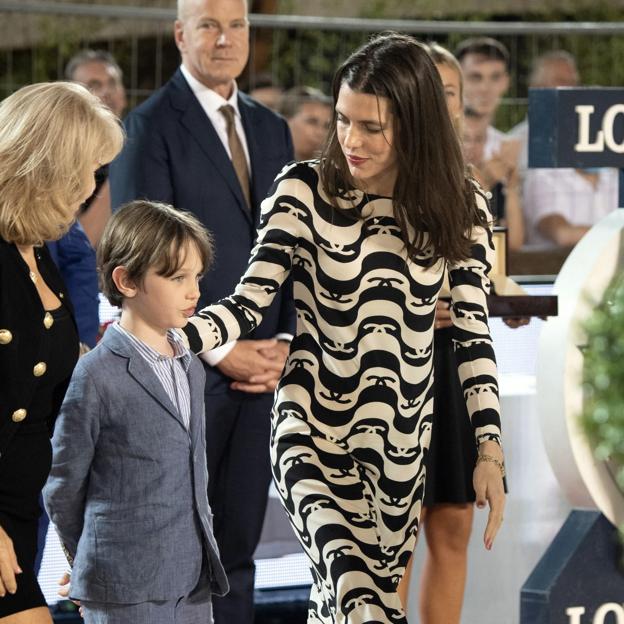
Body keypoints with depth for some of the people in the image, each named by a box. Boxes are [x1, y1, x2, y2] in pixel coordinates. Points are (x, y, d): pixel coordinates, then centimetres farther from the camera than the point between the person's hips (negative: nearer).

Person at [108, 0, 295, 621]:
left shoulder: (271, 129, 15)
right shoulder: (150, 127, -6)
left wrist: (284, 340, -1)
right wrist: (219, 350, -13)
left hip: (260, 372, 6)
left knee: (236, 545, 7)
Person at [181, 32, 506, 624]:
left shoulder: (460, 208, -1)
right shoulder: (304, 192, -8)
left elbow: (472, 331, 1)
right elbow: (248, 303, -10)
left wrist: (490, 452, -5)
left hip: (404, 442, 3)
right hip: (313, 432, -3)